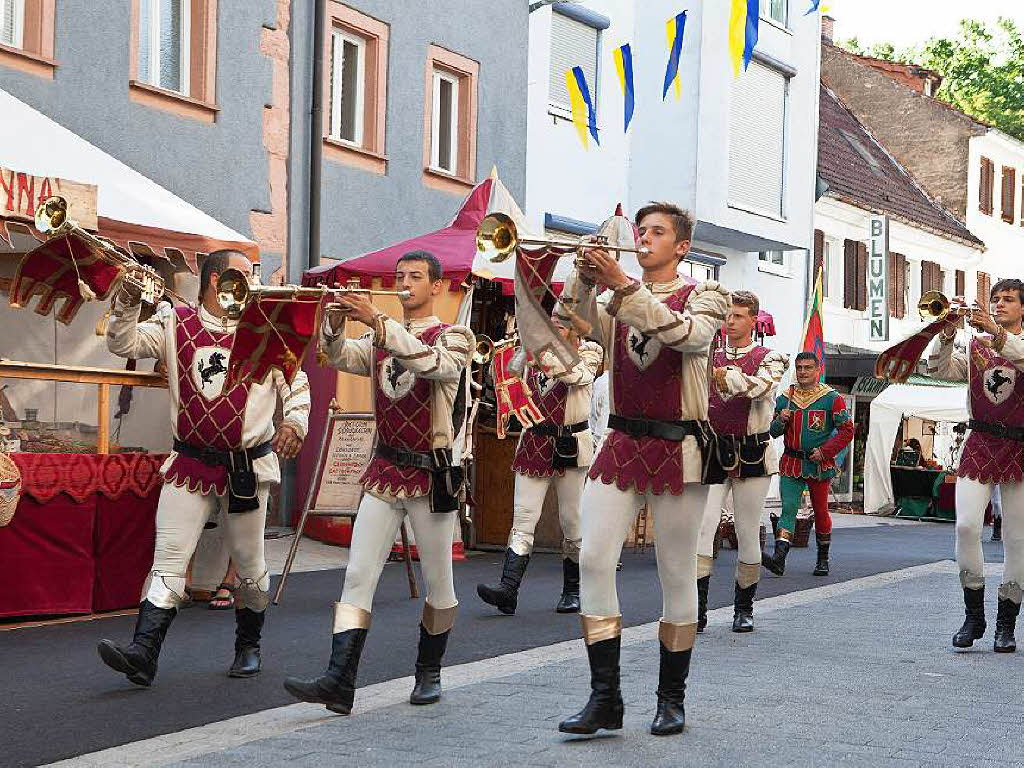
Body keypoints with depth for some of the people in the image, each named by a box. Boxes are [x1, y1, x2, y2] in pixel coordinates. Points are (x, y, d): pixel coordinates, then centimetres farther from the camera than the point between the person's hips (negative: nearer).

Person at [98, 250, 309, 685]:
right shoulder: (175, 325, 3)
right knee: (168, 559, -10)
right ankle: (143, 653, -16)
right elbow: (122, 344, -3)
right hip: (190, 465, 0)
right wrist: (127, 303, -19)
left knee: (249, 565, 10)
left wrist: (294, 422, -9)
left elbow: (297, 385, 9)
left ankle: (248, 646, 30)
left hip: (248, 465, 1)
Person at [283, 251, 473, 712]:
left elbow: (434, 362, -25)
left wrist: (378, 321, -33)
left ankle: (429, 673, 24)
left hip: (433, 474, -4)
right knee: (358, 575, -7)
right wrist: (336, 323, -27)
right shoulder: (378, 338, 13)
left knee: (438, 580, 7)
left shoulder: (454, 337, -2)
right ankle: (339, 682, -13)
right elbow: (342, 357, -6)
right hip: (385, 470, 4)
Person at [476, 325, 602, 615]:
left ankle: (572, 592, 18)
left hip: (571, 446, -2)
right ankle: (508, 588, -19)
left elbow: (576, 376, -18)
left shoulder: (588, 352, 3)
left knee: (572, 522, 4)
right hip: (535, 445, 2)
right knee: (523, 517, -9)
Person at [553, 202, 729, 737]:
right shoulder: (613, 301, 15)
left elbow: (688, 334, -18)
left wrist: (624, 285, -24)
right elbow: (565, 327, 0)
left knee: (677, 574, 2)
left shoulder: (704, 295, 4)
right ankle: (605, 697, -5)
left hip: (677, 448, -3)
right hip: (621, 445, 3)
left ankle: (671, 698, 13)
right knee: (593, 561, -10)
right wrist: (584, 277, -14)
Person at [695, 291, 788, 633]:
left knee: (748, 534, 4)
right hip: (713, 451, 2)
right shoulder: (710, 358, 13)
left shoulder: (769, 359, 3)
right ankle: (697, 609, -16)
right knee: (702, 525, -13)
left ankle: (744, 608, 19)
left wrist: (718, 375, -32)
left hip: (751, 454, -2)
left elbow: (759, 386, -20)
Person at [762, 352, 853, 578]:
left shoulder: (832, 399, -2)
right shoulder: (785, 399, 8)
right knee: (788, 508, -11)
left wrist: (824, 451, -12)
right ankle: (779, 558, -23)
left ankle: (823, 559, 24)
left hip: (819, 464, -2)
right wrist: (780, 421, -8)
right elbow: (773, 432, 14)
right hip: (791, 463, 2)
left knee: (820, 511, 9)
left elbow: (847, 431, -3)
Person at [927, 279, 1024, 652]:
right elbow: (940, 369, -1)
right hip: (979, 444, 2)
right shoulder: (975, 345, 13)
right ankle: (973, 615, 0)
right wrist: (947, 334, -17)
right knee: (966, 526, -13)